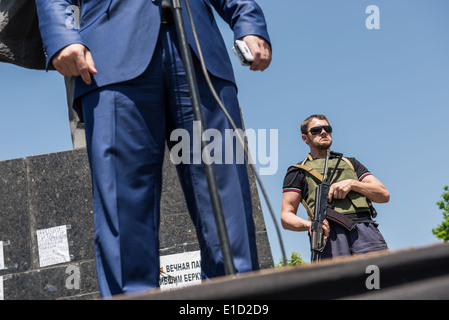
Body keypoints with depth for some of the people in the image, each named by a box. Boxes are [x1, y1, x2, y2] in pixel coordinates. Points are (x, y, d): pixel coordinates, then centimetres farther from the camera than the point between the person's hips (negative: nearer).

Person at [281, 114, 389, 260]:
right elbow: (286, 217, 14)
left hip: (364, 228, 2)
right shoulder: (298, 171, 24)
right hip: (330, 231, -2)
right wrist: (309, 224, -9)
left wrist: (352, 184, 3)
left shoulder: (350, 163, 33)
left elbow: (384, 195, 21)